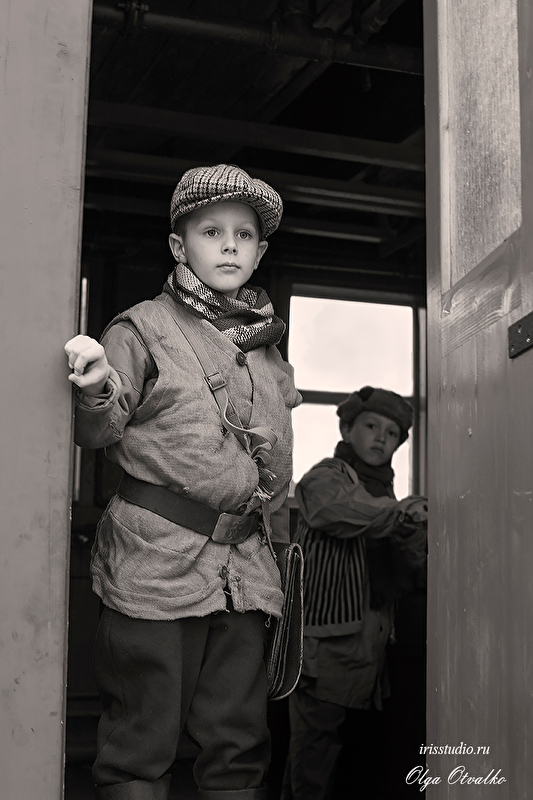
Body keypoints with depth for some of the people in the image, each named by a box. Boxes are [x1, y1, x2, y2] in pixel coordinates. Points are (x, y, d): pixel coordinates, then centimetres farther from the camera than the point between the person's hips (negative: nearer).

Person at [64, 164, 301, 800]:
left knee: (239, 746, 10)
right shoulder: (143, 329, 1)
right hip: (156, 556, -5)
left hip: (245, 565, 5)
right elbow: (97, 435, -4)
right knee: (142, 742, 1)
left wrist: (274, 533, 18)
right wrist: (97, 390, -24)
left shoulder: (266, 343, 16)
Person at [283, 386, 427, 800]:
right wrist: (400, 512, -38)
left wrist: (413, 541, -6)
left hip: (370, 653, 8)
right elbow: (338, 507, -26)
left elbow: (401, 579, 14)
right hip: (327, 653, -8)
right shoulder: (326, 476, 0)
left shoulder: (383, 491, 22)